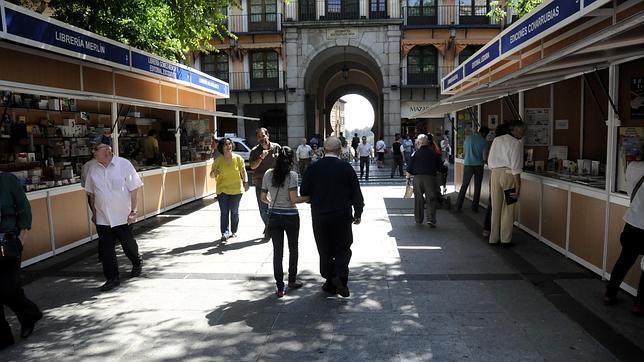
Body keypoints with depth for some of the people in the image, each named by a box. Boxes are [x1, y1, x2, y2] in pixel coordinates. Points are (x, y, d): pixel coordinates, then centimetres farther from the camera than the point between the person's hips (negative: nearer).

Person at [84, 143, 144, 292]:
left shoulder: (124, 164, -10)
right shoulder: (92, 169, 2)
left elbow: (133, 190, -9)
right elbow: (92, 193, 12)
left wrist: (133, 211, -12)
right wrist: (94, 212, 12)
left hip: (123, 215, -3)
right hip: (102, 217, 3)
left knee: (128, 243, 12)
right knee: (106, 249, 2)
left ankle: (137, 264, 40)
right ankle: (112, 278, 12)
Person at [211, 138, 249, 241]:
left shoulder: (238, 158, -2)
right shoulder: (218, 161, -3)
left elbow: (243, 171, 5)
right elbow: (212, 175, 4)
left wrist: (245, 182, -8)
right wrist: (214, 173, -19)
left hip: (236, 189, 1)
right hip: (222, 190, 0)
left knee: (234, 212, 8)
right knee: (224, 212, -6)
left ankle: (234, 231, 21)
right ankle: (225, 233, -6)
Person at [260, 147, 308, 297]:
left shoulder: (268, 174, 0)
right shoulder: (292, 175, -13)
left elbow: (263, 198, 5)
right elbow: (294, 199, -18)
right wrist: (308, 198, -2)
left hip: (274, 216, 3)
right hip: (290, 216, -3)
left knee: (277, 251, 7)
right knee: (293, 249, 17)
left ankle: (280, 287, 8)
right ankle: (292, 280, 29)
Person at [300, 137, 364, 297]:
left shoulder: (313, 168, -3)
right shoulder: (346, 168, -6)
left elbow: (304, 192, 3)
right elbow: (357, 194, -2)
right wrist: (357, 214, 11)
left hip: (319, 217, 2)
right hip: (342, 216, -1)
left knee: (325, 251, 12)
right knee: (343, 248, 12)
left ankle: (330, 284, 17)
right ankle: (340, 275, -9)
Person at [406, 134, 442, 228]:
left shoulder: (415, 153, -1)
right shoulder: (434, 153, 2)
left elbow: (409, 169, 0)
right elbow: (439, 167, 6)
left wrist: (408, 178, 12)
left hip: (418, 178, 1)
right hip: (431, 178, 0)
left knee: (418, 199, 12)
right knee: (432, 200, 3)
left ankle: (419, 220, 21)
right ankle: (431, 220, -10)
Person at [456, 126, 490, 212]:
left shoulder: (468, 138, 1)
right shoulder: (484, 141, -8)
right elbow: (484, 157, -10)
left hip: (468, 164, 2)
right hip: (479, 165, -2)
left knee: (464, 186, 10)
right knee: (477, 187, 8)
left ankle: (458, 206, 8)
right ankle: (474, 207, 11)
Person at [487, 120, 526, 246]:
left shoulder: (497, 140, 10)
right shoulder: (517, 143, -8)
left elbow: (490, 161, 12)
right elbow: (516, 166, -13)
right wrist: (518, 184, -11)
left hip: (495, 173, 6)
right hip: (509, 174, -5)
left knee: (495, 207, 12)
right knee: (508, 209, 4)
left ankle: (494, 238, 18)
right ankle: (505, 239, 10)